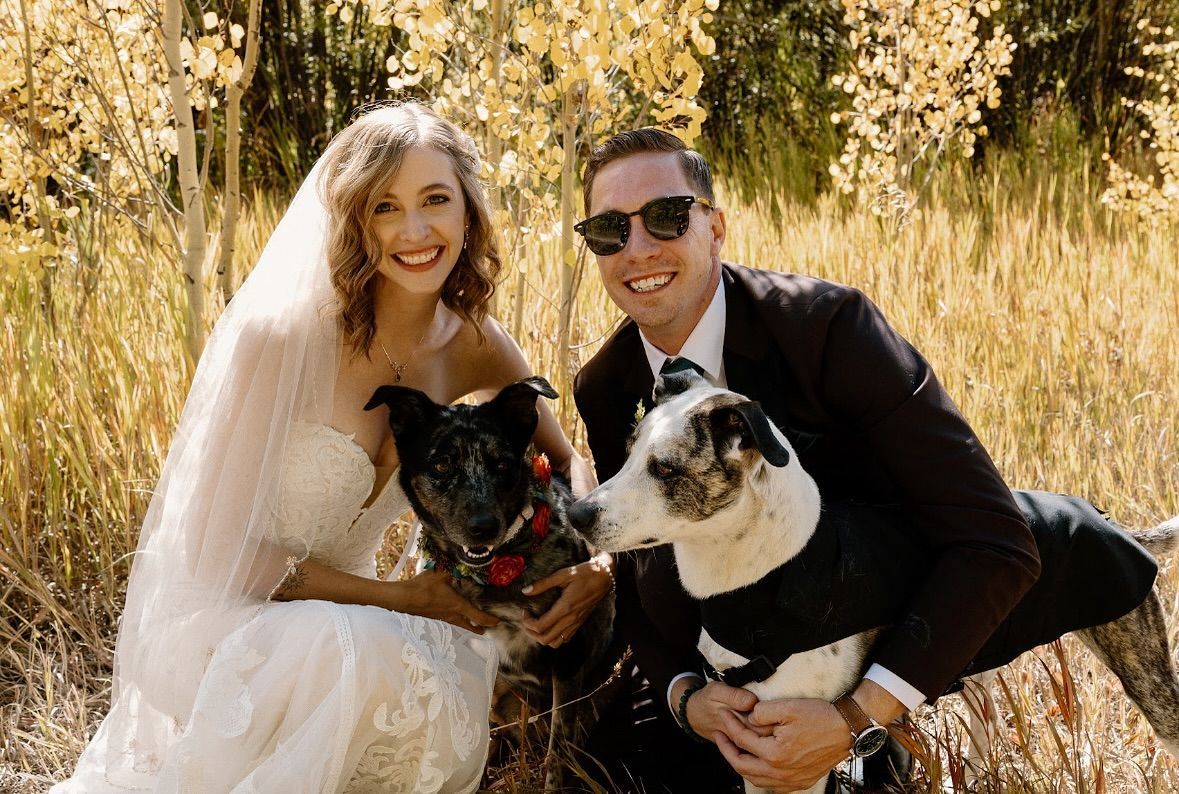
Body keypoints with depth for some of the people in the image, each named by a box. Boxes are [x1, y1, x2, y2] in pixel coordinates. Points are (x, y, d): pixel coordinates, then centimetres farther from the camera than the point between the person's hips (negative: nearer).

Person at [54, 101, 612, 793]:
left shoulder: (472, 346, -5)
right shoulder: (281, 339, -21)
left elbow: (566, 461, 10)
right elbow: (219, 548, -16)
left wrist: (595, 559, -11)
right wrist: (402, 598, -17)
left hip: (343, 614, 4)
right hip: (220, 618, -4)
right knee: (356, 657, -35)